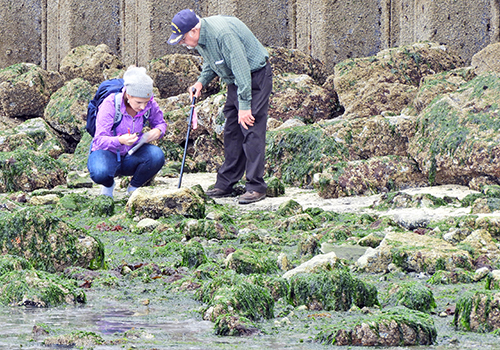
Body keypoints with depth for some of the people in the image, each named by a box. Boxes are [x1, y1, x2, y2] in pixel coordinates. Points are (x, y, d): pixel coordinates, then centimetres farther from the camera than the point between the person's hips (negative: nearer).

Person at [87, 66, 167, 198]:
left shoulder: (149, 104, -12)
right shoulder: (110, 104, -24)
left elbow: (160, 123, 8)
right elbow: (99, 140, -25)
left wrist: (158, 131, -20)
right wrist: (120, 140, -48)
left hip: (131, 155, 3)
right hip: (108, 153, -3)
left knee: (157, 156, -29)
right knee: (100, 173, -39)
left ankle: (134, 187, 1)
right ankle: (108, 185, 3)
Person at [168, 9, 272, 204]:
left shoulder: (222, 34, -30)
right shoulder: (199, 39, 0)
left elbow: (241, 68, -29)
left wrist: (244, 105, -28)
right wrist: (201, 81, 0)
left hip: (255, 78, -9)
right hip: (235, 82, 9)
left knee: (251, 132, -13)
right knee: (232, 133, 9)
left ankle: (256, 187, -13)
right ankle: (225, 184, 13)